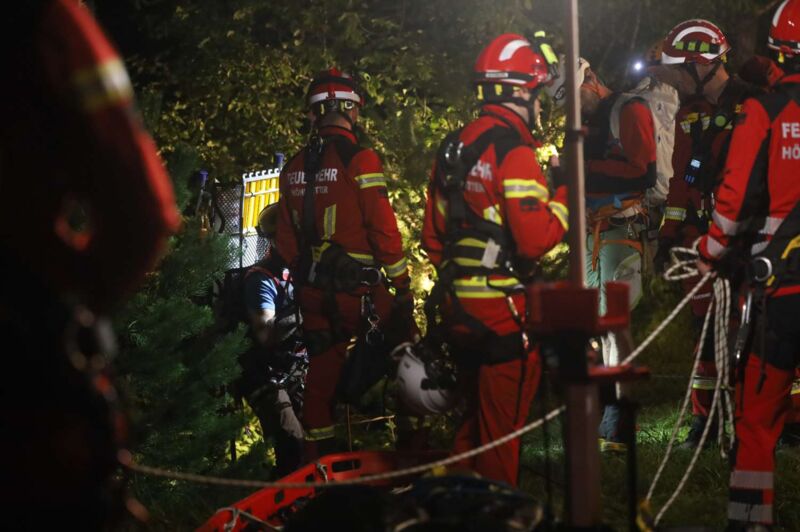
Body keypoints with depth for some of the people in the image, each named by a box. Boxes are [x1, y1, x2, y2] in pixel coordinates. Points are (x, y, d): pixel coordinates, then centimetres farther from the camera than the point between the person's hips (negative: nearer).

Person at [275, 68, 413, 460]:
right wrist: (403, 287, -8)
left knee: (321, 375, 12)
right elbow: (384, 230, -14)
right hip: (356, 289, -6)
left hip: (312, 293, 6)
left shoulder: (294, 167, 9)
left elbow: (286, 240, 13)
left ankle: (317, 460, 18)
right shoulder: (359, 159, -12)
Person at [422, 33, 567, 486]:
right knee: (502, 430, 1)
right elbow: (536, 239, -22)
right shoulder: (513, 151, -15)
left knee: (475, 421, 21)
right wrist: (565, 196, -8)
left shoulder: (454, 148, 12)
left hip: (458, 307, 9)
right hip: (504, 313, -8)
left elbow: (433, 236, 17)